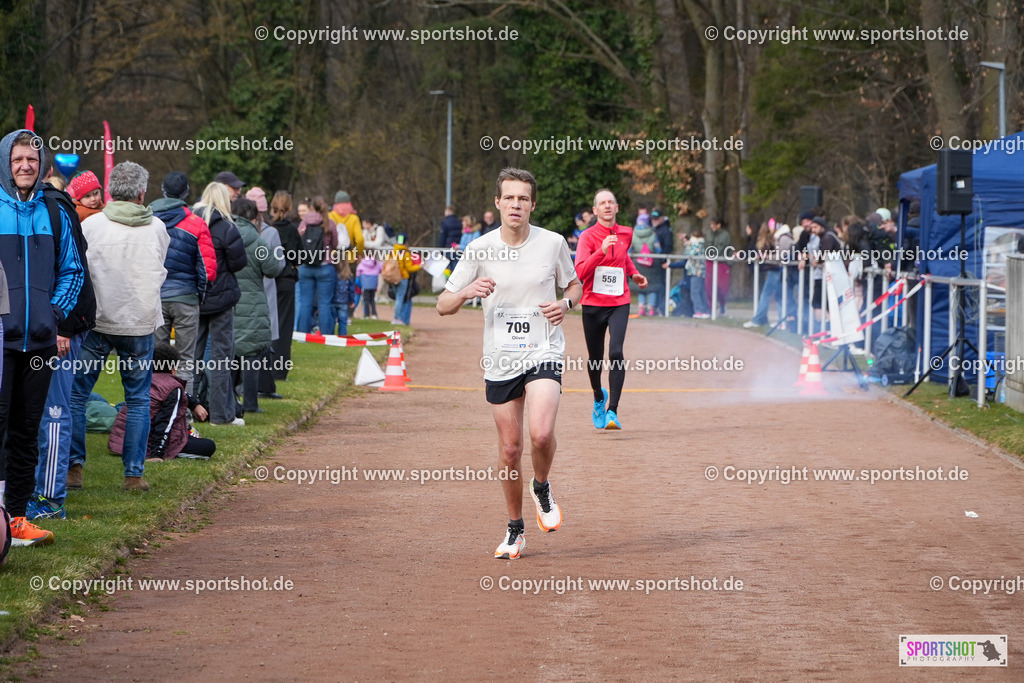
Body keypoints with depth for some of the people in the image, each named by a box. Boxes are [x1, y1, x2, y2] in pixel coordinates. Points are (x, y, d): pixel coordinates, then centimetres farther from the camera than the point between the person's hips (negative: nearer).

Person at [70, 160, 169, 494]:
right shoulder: (157, 228, 1)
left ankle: (73, 465, 8)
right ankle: (134, 474, 5)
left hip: (96, 319, -1)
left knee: (76, 394, 9)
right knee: (138, 400, 8)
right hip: (141, 321, 1)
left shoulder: (91, 225, -5)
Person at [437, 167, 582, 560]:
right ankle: (515, 530, 23)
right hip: (500, 361, 1)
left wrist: (566, 303, -6)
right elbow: (443, 306, 2)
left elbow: (574, 284, 17)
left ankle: (542, 488, 7)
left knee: (541, 433, -24)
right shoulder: (480, 249, -1)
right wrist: (467, 291, -20)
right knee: (510, 449, 5)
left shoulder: (553, 243, -1)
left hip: (544, 353, -1)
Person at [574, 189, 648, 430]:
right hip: (593, 304, -1)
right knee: (595, 358, 11)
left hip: (619, 304, 1)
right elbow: (580, 272, -21)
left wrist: (634, 273, 17)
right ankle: (599, 397, 41)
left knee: (616, 354, -19)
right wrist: (601, 251, -32)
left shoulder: (626, 234, 7)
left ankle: (612, 411, -20)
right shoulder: (588, 236, -7)